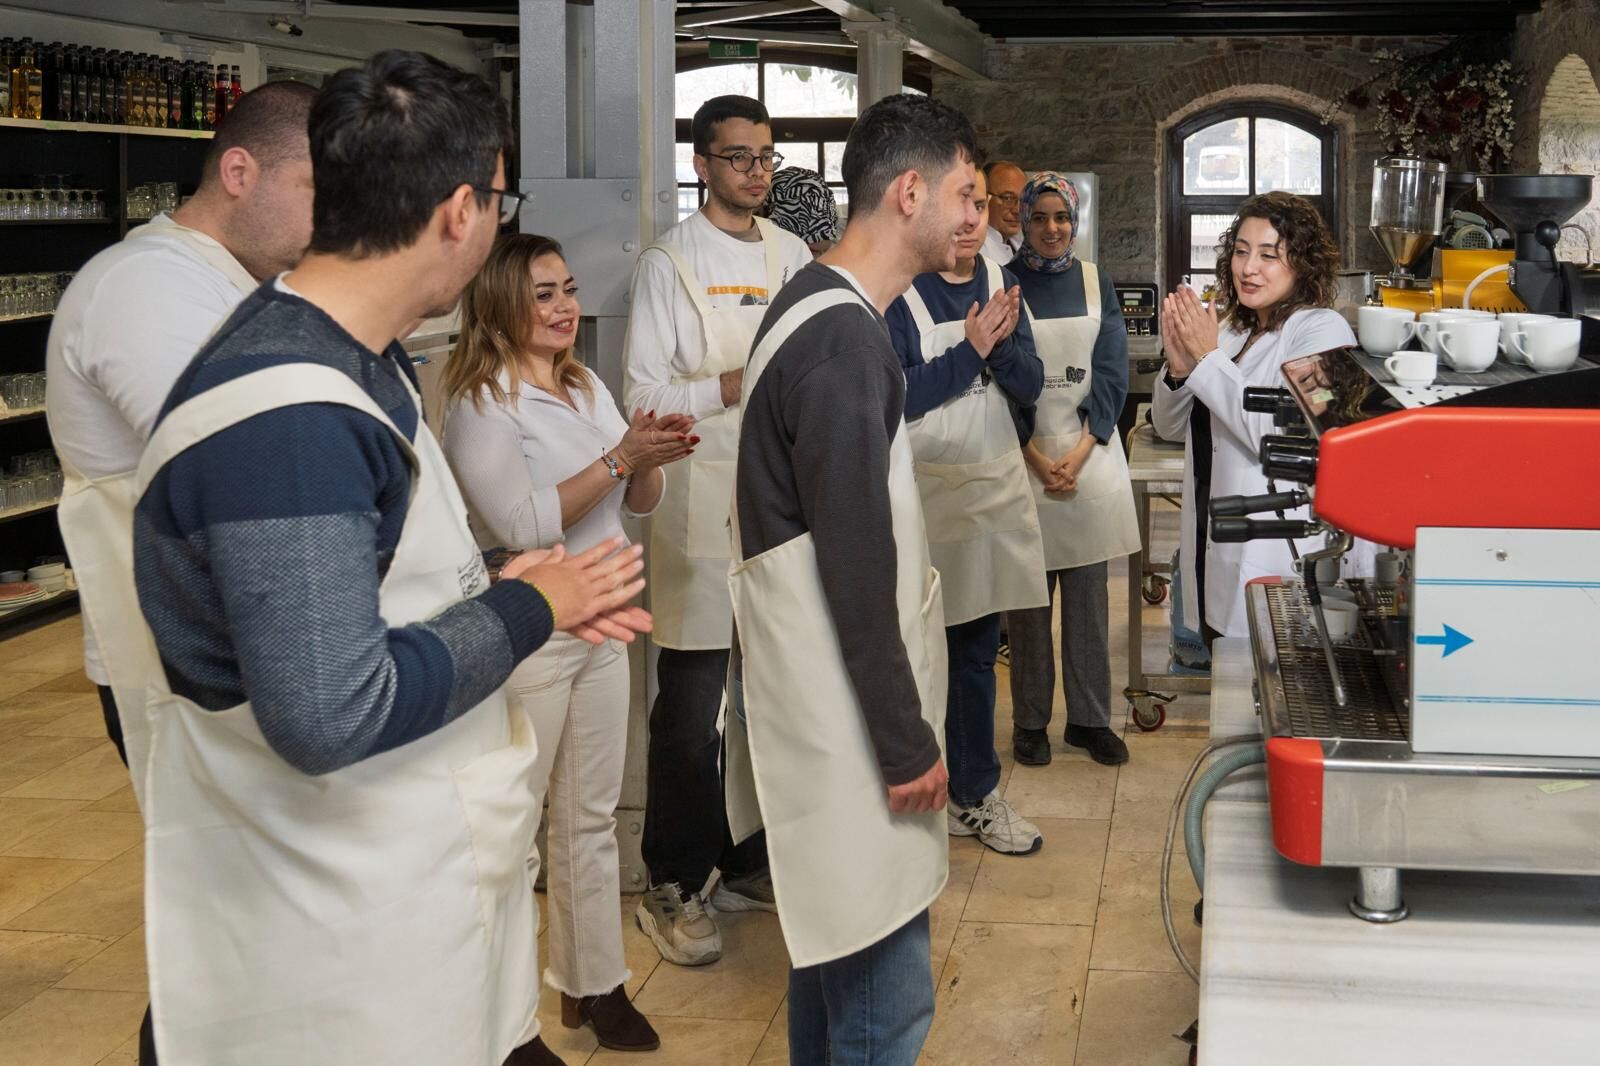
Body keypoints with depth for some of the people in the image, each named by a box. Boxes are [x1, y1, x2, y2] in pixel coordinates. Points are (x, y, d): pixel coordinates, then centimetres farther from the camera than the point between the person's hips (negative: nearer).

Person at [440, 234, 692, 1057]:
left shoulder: (589, 388, 9)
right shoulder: (480, 404, -13)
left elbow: (637, 507, 12)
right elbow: (525, 525, -21)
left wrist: (650, 461, -9)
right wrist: (618, 458, -22)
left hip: (601, 627, 7)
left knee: (591, 818, 15)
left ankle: (592, 984, 27)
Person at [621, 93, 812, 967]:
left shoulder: (792, 255, 13)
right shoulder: (671, 262, -4)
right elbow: (643, 394, -10)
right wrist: (738, 385, -21)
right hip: (703, 508, -6)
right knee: (692, 712, -3)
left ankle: (749, 864, 28)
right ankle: (673, 888, 10)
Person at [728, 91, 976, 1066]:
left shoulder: (822, 307, 12)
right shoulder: (845, 337, -20)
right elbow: (856, 559, -21)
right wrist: (906, 742, -17)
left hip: (828, 701, 11)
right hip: (851, 716, -11)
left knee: (835, 952, 21)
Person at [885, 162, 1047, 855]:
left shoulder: (997, 282, 8)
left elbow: (1029, 387, 4)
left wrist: (1000, 343, -15)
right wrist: (970, 349, -16)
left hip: (994, 486, 6)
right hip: (924, 487, -6)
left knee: (977, 650, 14)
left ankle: (975, 794, 26)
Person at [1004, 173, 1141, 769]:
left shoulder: (1095, 283, 8)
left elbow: (1111, 375, 3)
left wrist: (1078, 454, -9)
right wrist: (1039, 461, -13)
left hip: (1090, 453, 3)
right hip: (1024, 454, -2)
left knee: (1088, 592, 7)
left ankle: (1090, 718, 15)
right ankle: (1030, 720, 11)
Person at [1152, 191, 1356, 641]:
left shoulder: (1321, 330, -11)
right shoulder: (1229, 328, 10)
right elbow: (1172, 428, 15)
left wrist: (1207, 359, -17)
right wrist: (1178, 367, -6)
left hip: (1275, 557, -7)